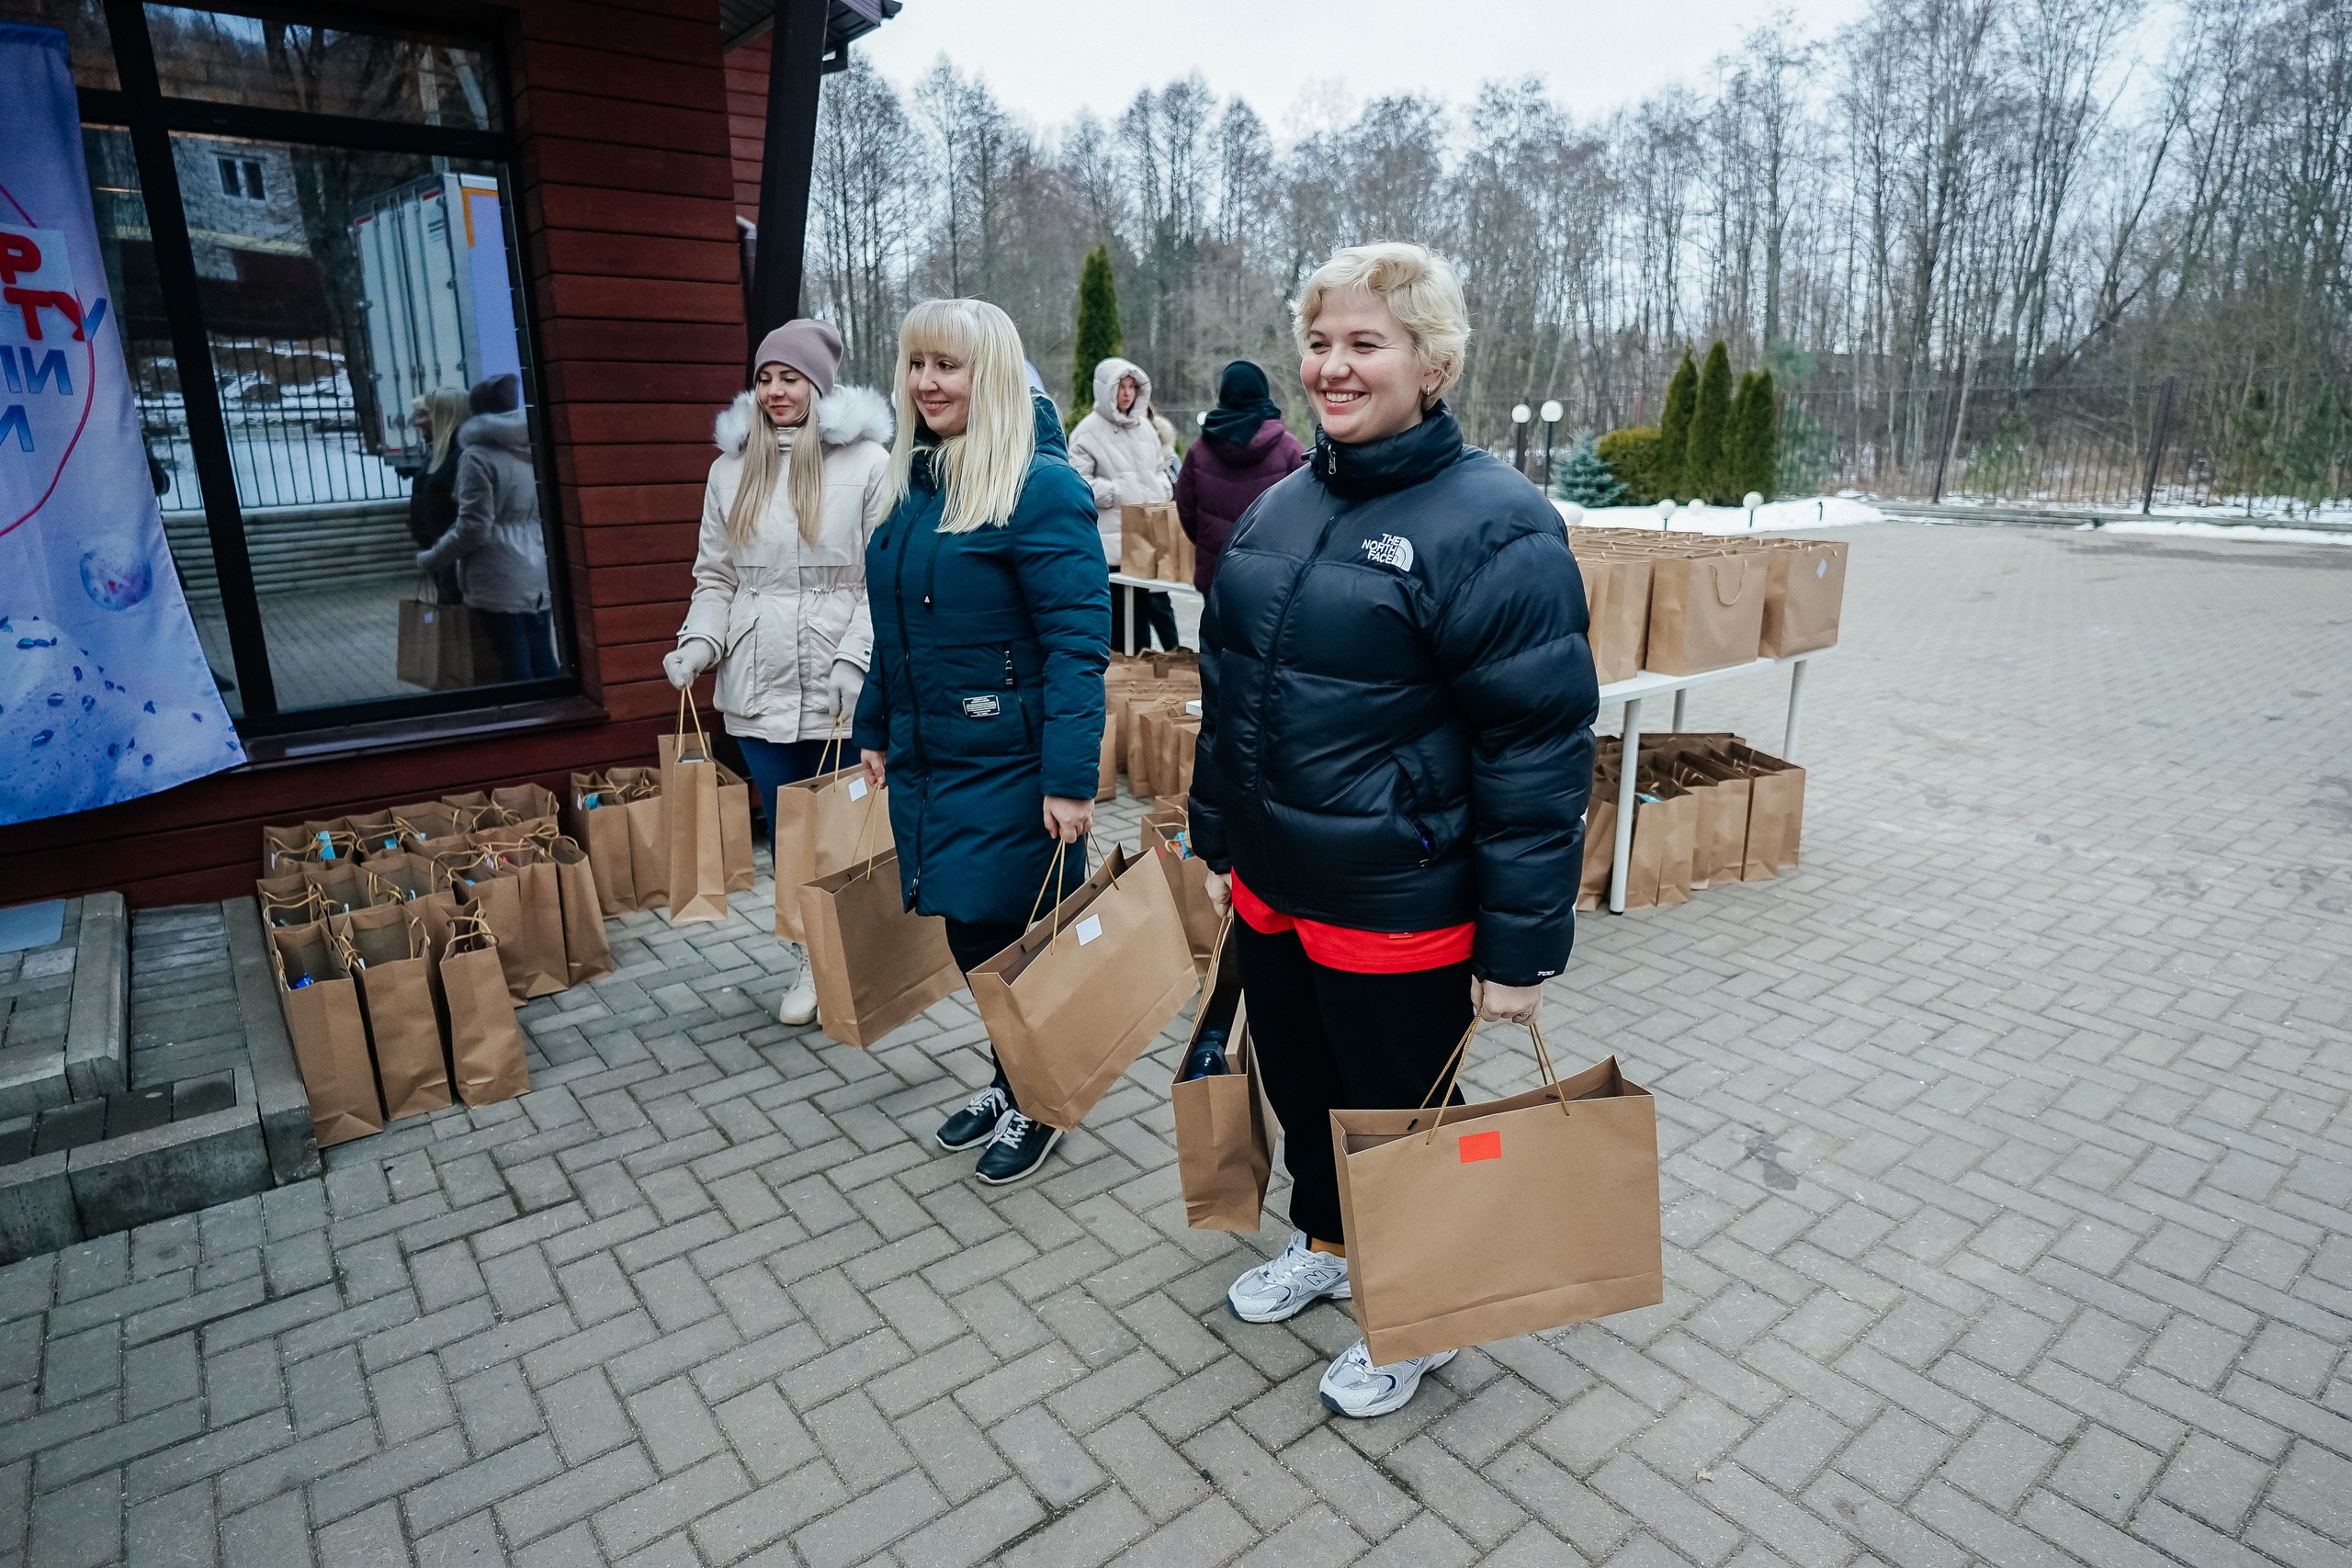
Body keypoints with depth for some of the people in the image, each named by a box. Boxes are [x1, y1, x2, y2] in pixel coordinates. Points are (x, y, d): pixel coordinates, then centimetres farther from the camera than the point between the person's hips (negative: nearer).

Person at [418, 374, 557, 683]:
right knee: (544, 667, 8)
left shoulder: (478, 456, -8)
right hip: (540, 577, 6)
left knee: (516, 672, -2)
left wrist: (429, 559, 1)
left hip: (500, 582, -6)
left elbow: (474, 528, -12)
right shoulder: (532, 450, 12)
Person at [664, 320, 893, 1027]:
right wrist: (698, 644, -3)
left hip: (840, 690, -4)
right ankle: (814, 960, 27)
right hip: (757, 688, 4)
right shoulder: (732, 469, 11)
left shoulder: (867, 461, -2)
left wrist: (855, 659, -16)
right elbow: (715, 577, 14)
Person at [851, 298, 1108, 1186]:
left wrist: (1070, 778, -24)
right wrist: (877, 729, 17)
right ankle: (1011, 1081, 36)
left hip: (1008, 764, -7)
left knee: (1019, 938, 5)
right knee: (968, 935, 15)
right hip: (926, 759, 7)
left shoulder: (1041, 487, -14)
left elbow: (1077, 643, -19)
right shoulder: (912, 484, 11)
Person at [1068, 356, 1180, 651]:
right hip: (1114, 537, -5)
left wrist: (1162, 494, 6)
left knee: (1158, 601, 6)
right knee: (1123, 613, 2)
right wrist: (1117, 493, -12)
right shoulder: (1089, 431, -4)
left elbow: (1160, 468, 24)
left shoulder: (1143, 425, 15)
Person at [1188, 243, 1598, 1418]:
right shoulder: (1280, 510, 7)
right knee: (1298, 1085, 23)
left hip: (1396, 912, -7)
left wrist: (1521, 948, -17)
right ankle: (1324, 1243, 51)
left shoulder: (1494, 527, -16)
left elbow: (1539, 749, -18)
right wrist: (1220, 842, 16)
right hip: (1271, 890, 7)